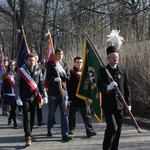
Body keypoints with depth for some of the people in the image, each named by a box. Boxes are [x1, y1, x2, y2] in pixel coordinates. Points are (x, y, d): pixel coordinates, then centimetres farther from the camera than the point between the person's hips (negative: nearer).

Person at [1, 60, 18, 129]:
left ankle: (10, 118, 36)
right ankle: (15, 123, 0)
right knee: (12, 109, -4)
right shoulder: (6, 76, 0)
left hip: (16, 95, 2)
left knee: (13, 108, 10)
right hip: (9, 95, -2)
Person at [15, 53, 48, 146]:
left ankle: (29, 134, 25)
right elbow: (17, 85, -3)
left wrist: (44, 96, 6)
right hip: (25, 98, -3)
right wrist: (18, 98, -9)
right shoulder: (21, 71, -2)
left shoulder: (38, 71, 7)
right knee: (27, 117, -8)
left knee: (32, 117, 10)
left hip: (35, 98, 3)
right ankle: (28, 137, -10)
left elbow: (41, 84, 11)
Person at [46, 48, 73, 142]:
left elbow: (68, 77, 3)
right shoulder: (50, 64, -1)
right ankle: (49, 130, 34)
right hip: (53, 92, -2)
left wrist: (61, 72, -15)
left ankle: (65, 134, -4)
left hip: (63, 91, 2)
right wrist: (55, 79, -25)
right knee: (51, 113, 13)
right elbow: (48, 77, -7)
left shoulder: (65, 64, 8)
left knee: (64, 113, -5)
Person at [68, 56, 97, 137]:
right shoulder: (71, 73, -4)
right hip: (74, 99, -3)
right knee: (72, 115, 13)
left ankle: (89, 131, -4)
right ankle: (70, 129, 29)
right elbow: (68, 87, -8)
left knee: (87, 115, -2)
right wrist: (69, 98, -13)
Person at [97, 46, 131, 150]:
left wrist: (128, 103, 7)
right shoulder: (103, 71, -3)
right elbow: (100, 86, -12)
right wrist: (108, 87, -33)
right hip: (108, 105, -4)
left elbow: (127, 88, 10)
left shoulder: (122, 70, 8)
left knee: (118, 129, 9)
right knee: (112, 127, -13)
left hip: (119, 105, 4)